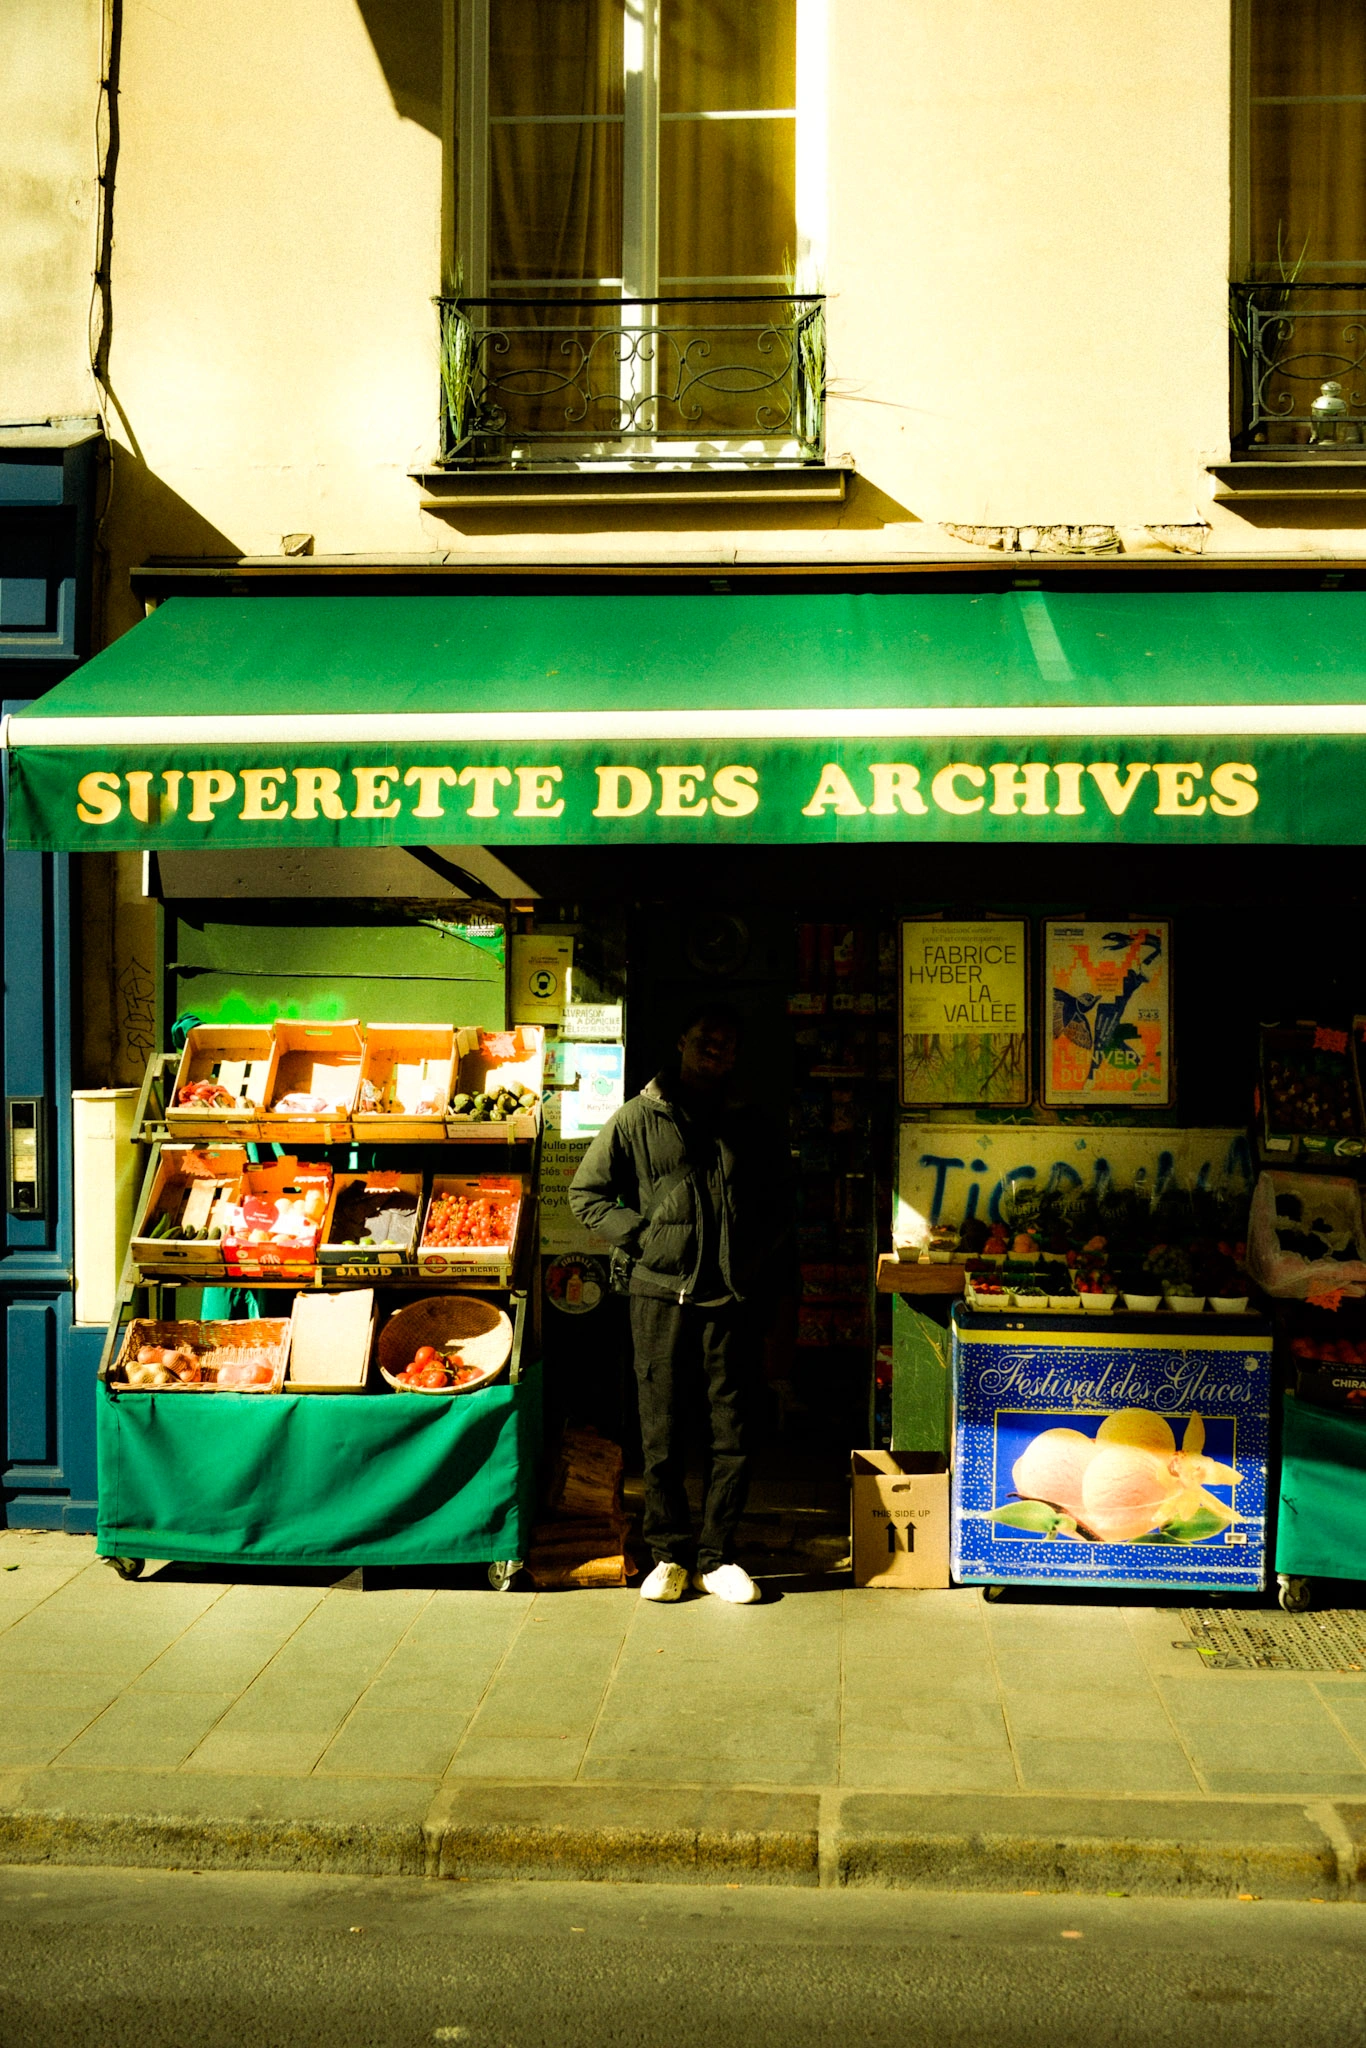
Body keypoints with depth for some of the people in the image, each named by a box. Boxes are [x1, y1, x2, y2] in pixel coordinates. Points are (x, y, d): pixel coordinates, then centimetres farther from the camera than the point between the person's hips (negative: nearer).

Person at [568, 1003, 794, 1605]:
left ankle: (716, 1557, 12)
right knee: (662, 1431, 2)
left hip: (735, 1299, 2)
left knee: (733, 1431, 2)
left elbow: (780, 1205, 22)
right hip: (661, 1292, -2)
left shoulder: (752, 1128, 13)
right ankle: (670, 1552, 14)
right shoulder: (637, 1119, 5)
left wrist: (767, 1265, 7)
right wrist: (641, 1235, -4)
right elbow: (587, 1193, 7)